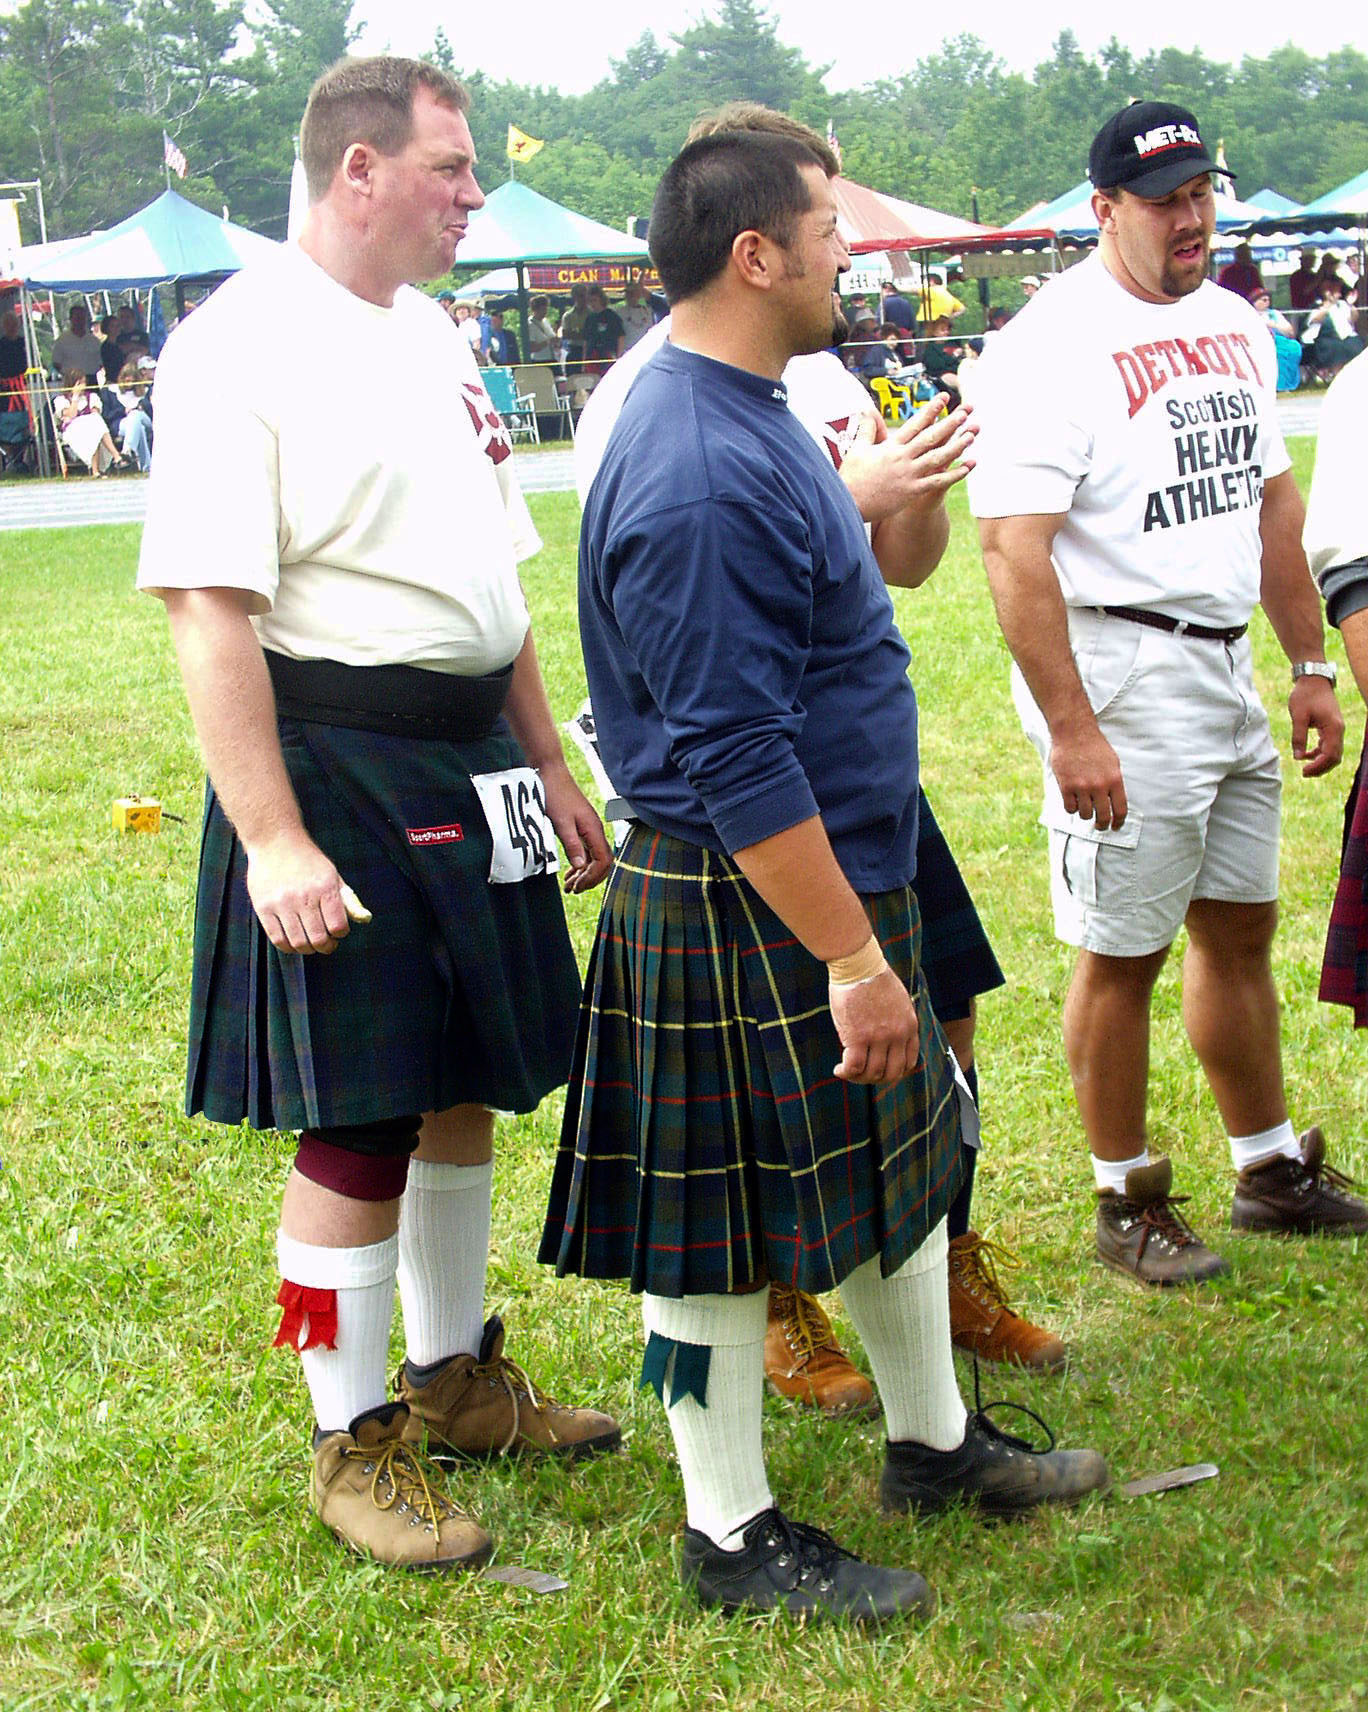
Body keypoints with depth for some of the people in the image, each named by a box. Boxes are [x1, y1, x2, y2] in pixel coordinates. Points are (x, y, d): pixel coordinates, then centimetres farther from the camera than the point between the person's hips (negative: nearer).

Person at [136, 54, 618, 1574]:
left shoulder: (431, 336, 13)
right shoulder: (240, 348, -13)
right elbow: (210, 611, -20)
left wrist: (550, 769, 19)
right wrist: (272, 843, -25)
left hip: (470, 768, 8)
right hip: (337, 765, -8)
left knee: (463, 1091, 17)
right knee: (356, 1127, -1)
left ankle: (453, 1378, 35)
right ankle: (351, 1443, 16)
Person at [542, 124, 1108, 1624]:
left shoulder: (744, 421, 9)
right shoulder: (701, 476, -25)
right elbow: (734, 766, -27)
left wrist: (883, 496, 21)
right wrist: (852, 958, -24)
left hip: (832, 875, 11)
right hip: (739, 918, -11)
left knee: (900, 1155, 21)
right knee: (722, 1224, 4)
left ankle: (932, 1441, 39)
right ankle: (732, 1535, 19)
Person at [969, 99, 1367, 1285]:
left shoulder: (1234, 325, 12)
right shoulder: (1051, 346, -15)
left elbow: (1272, 505, 19)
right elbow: (1015, 549, -21)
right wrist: (1070, 730, -26)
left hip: (1226, 668, 8)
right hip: (1119, 671, -8)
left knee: (1241, 925, 17)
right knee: (1124, 952, 1)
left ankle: (1271, 1169, 31)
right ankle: (1129, 1205, 16)